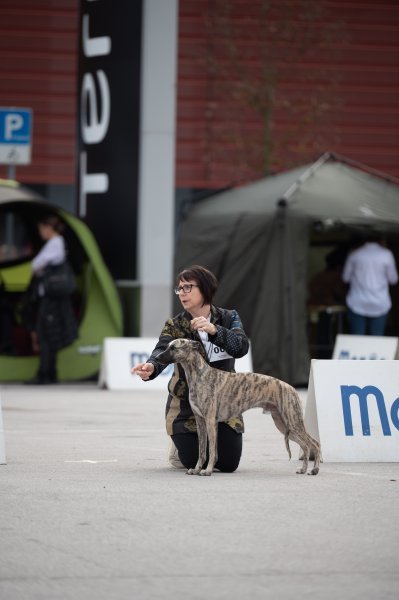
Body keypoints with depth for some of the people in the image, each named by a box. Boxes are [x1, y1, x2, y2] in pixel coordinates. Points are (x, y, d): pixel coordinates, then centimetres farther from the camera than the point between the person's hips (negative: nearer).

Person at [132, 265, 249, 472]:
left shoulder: (228, 318, -3)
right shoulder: (175, 325, -5)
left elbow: (241, 347, -21)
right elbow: (162, 351, -25)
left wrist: (213, 330, -38)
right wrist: (151, 367, -49)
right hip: (186, 404, -1)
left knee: (228, 463, -9)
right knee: (195, 462, -13)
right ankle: (179, 447, 24)